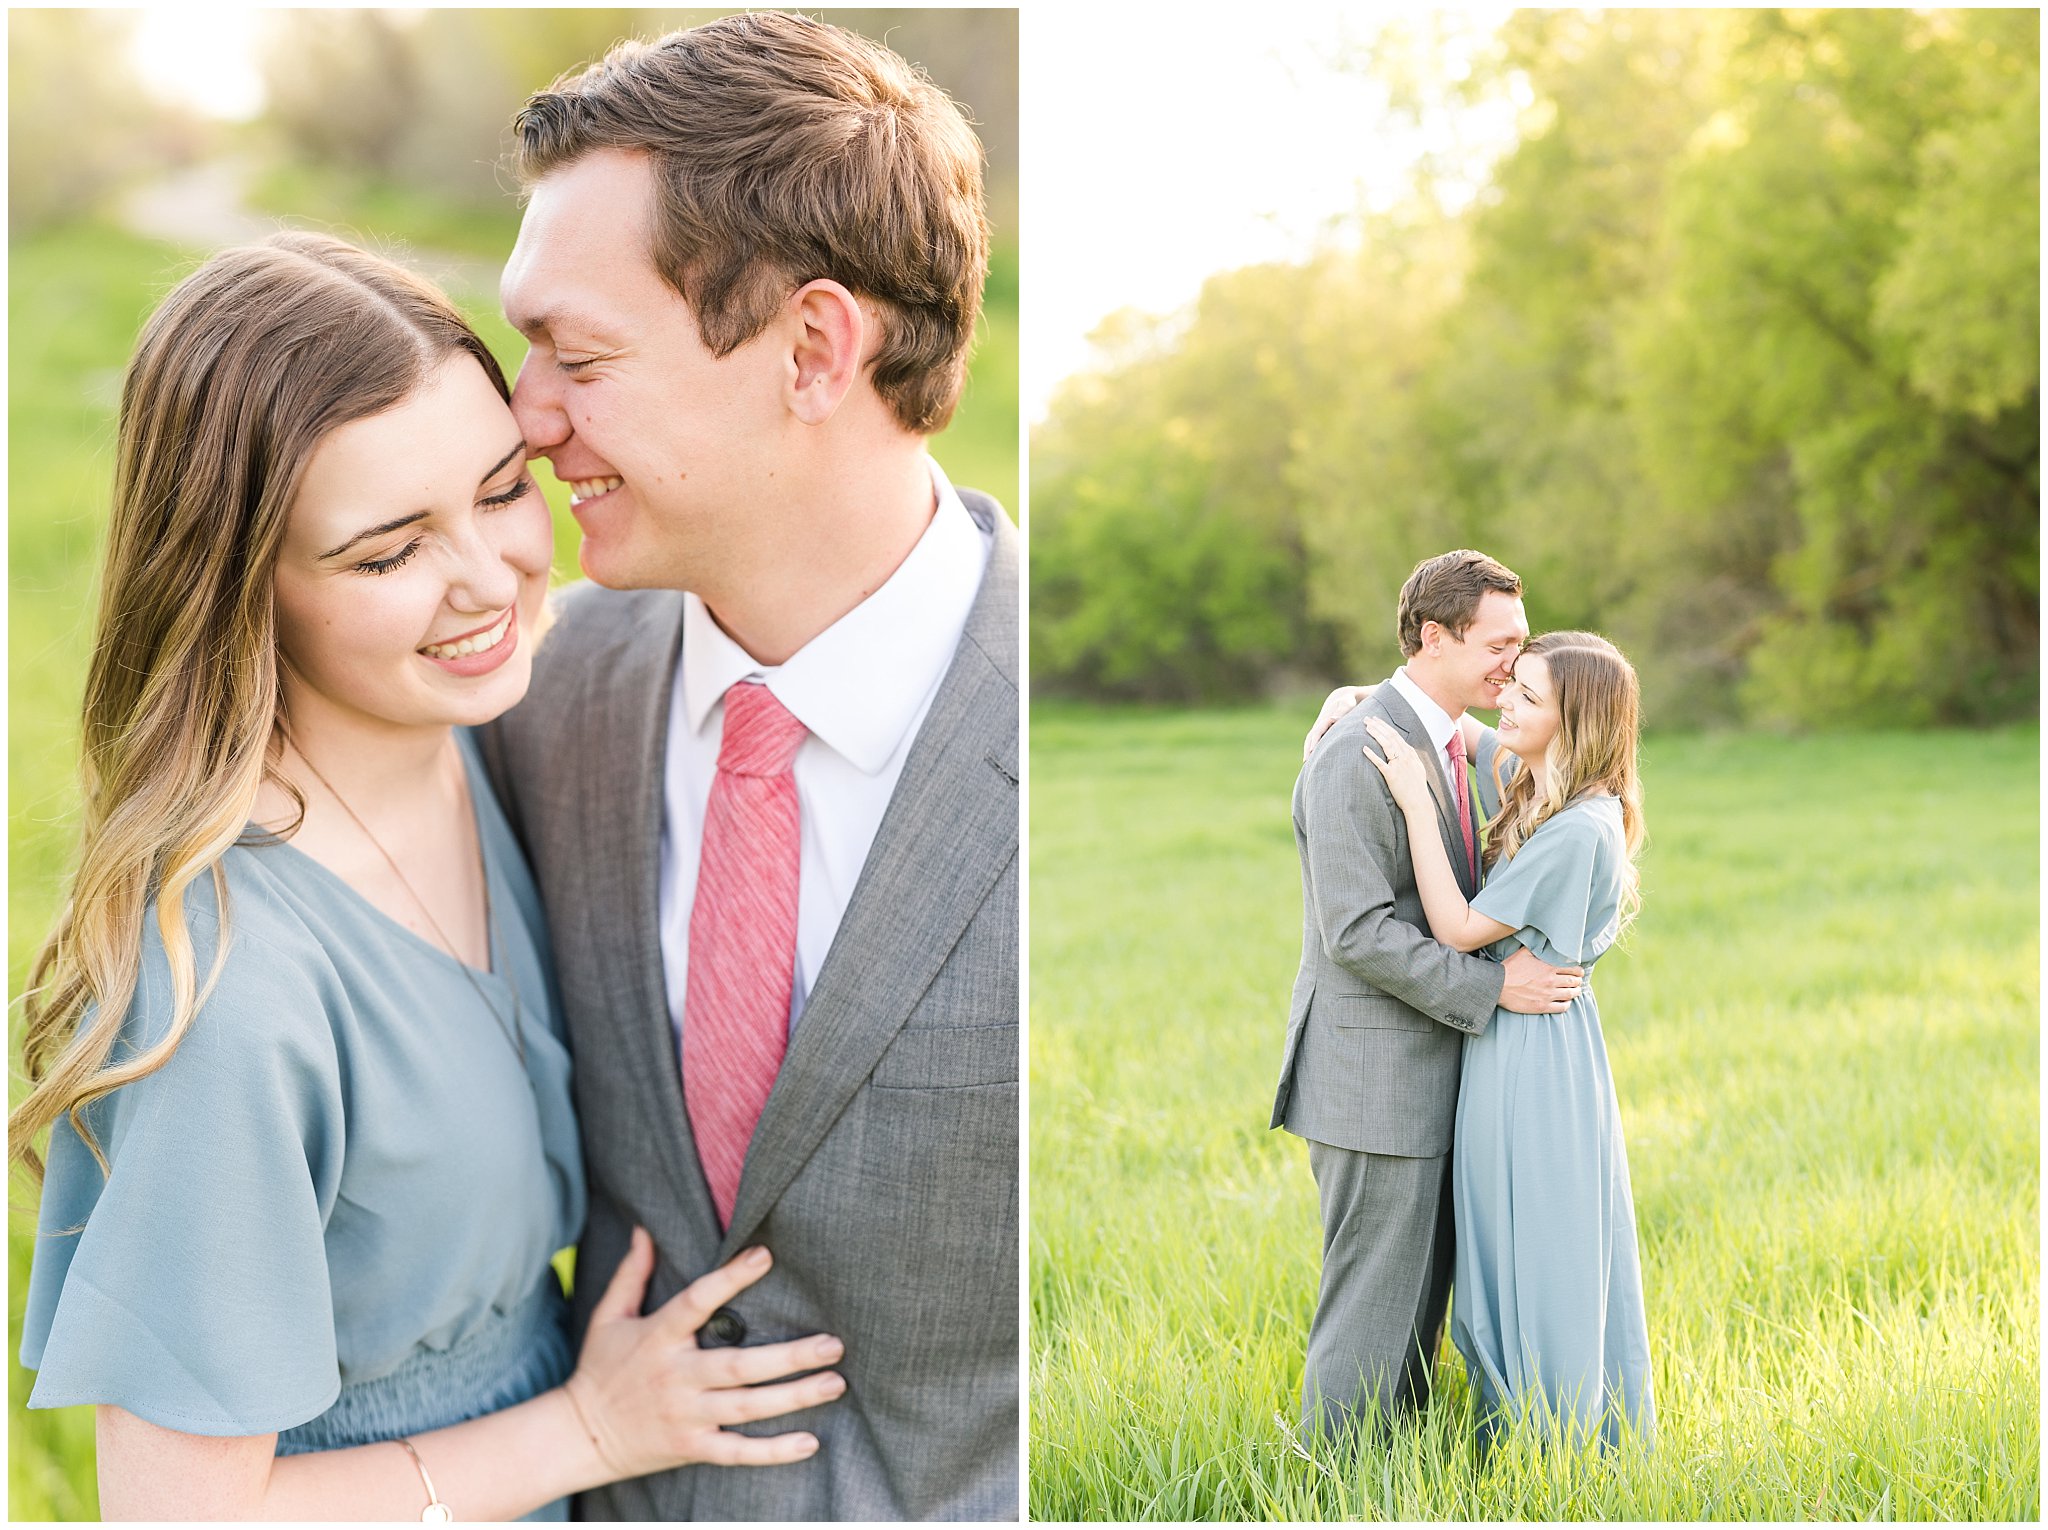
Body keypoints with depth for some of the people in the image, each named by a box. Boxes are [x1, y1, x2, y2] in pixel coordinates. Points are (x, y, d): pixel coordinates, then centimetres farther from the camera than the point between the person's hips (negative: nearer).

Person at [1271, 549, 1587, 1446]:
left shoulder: (1472, 748, 12)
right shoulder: (1355, 757, -18)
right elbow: (1357, 932, -22)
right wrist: (1491, 987, -19)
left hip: (1437, 1070, 9)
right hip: (1374, 1074, -9)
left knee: (1423, 1296, 15)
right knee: (1373, 1304, -2)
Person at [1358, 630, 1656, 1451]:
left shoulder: (1581, 829, -24)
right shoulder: (1529, 776, 3)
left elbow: (1460, 929, -20)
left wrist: (1416, 800, -21)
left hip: (1538, 1060, -9)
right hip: (1506, 1047, 9)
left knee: (1544, 1266, 3)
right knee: (1506, 1261, 19)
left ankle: (1567, 1447, 17)